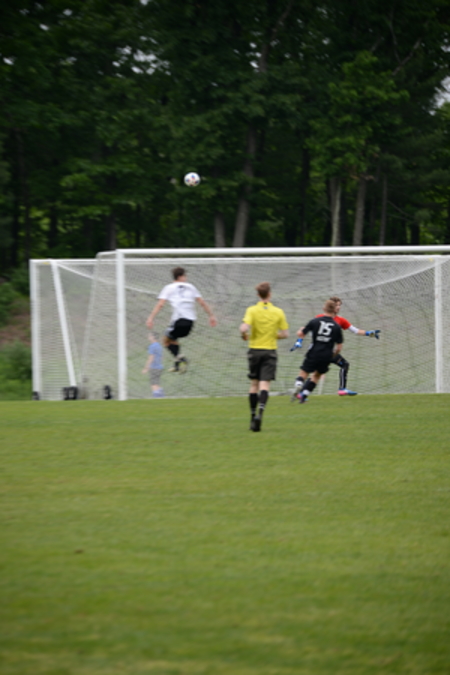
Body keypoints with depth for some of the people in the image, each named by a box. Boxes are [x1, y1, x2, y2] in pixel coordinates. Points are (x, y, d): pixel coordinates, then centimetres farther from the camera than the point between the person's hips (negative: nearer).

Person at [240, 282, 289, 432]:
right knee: (265, 384, -6)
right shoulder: (278, 312, -2)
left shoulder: (252, 310, -6)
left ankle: (253, 416, 16)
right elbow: (285, 334, 0)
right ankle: (260, 413, -27)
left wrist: (244, 335, 3)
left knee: (254, 384, 13)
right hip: (270, 351, 0)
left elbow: (244, 328, -19)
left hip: (254, 350, 0)